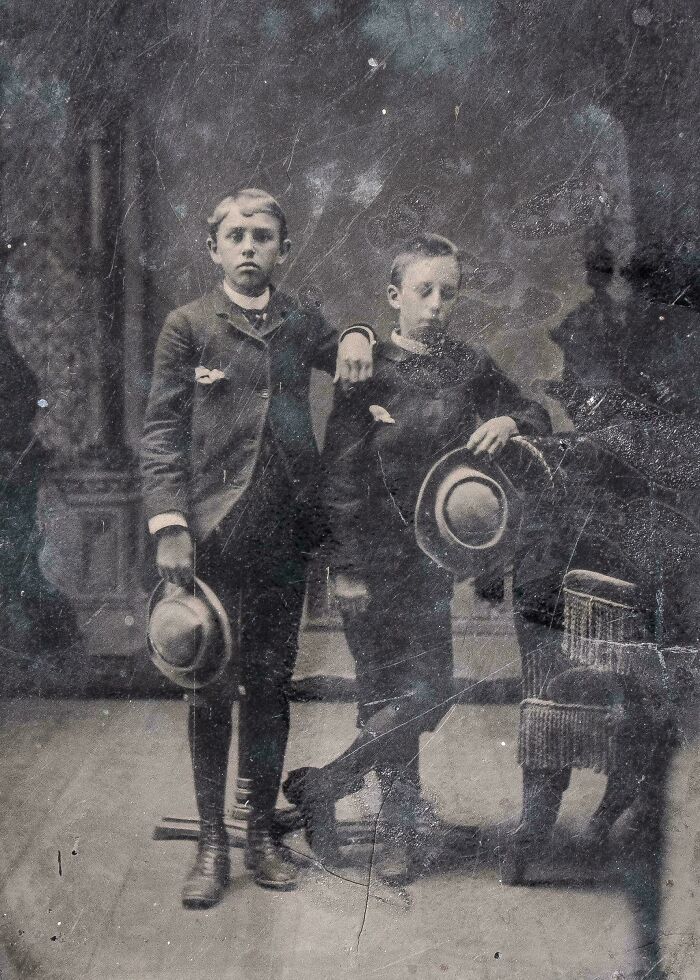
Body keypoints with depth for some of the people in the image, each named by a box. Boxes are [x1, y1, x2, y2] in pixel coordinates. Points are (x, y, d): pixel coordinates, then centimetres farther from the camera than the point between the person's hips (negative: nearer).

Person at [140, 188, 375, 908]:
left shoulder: (300, 324, 12)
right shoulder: (189, 326, 2)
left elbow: (348, 359, 27)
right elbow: (161, 432, -1)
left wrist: (357, 337, 2)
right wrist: (168, 524, -13)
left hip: (285, 534, 3)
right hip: (211, 536, -3)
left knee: (270, 686, 9)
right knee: (211, 688, 2)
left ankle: (261, 836, 21)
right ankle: (211, 843, 13)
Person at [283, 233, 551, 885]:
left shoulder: (470, 368, 7)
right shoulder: (368, 371, -5)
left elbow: (538, 419, 18)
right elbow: (340, 473, -7)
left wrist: (510, 423, -7)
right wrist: (347, 567, -11)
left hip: (432, 555, 5)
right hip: (373, 556, -4)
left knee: (428, 693, 2)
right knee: (395, 697, -3)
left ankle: (317, 787, 17)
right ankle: (398, 833, 16)